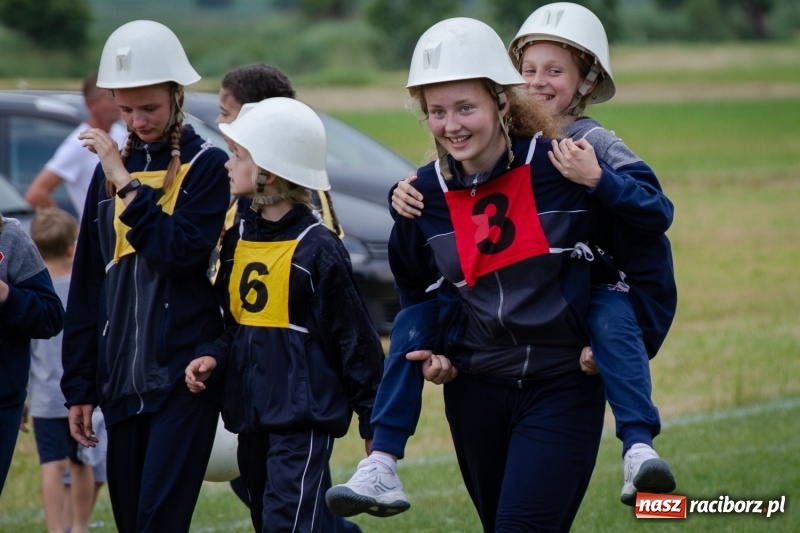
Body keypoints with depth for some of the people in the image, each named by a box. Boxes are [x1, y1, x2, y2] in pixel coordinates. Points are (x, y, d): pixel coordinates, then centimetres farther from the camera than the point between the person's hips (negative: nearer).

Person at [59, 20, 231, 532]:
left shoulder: (208, 165, -2)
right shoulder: (111, 167, 13)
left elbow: (184, 249, -17)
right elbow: (87, 283, 14)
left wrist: (126, 183, -15)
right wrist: (79, 385, 12)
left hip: (184, 375, -5)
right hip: (122, 379, 6)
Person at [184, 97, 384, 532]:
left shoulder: (318, 249, -13)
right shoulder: (238, 238, 9)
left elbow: (355, 337, -9)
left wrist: (373, 421, -7)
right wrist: (213, 357, -2)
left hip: (304, 418, -8)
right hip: (253, 415, 8)